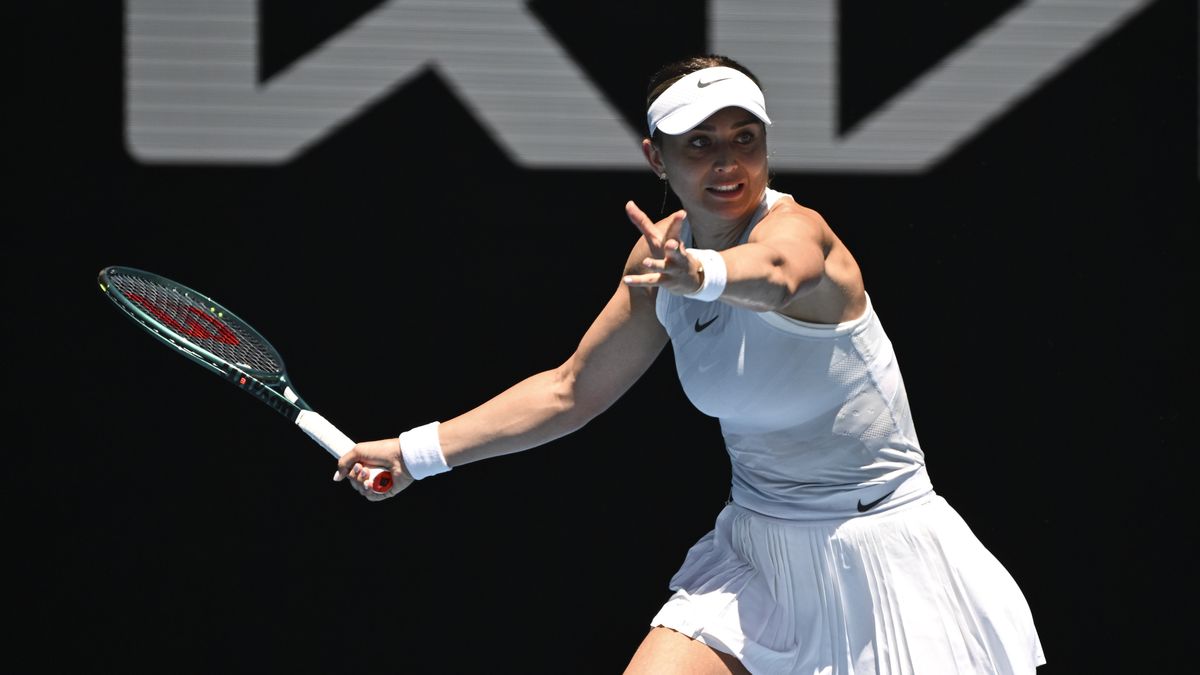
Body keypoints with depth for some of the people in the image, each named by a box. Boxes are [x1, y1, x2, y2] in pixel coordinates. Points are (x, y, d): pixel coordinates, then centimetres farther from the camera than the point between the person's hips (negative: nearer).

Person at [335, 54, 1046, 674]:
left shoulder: (797, 228, -21)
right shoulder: (662, 251, 0)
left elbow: (776, 273, -48)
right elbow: (572, 389, 12)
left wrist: (701, 274, -71)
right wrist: (418, 453, 8)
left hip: (880, 547, -5)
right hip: (757, 548, 5)